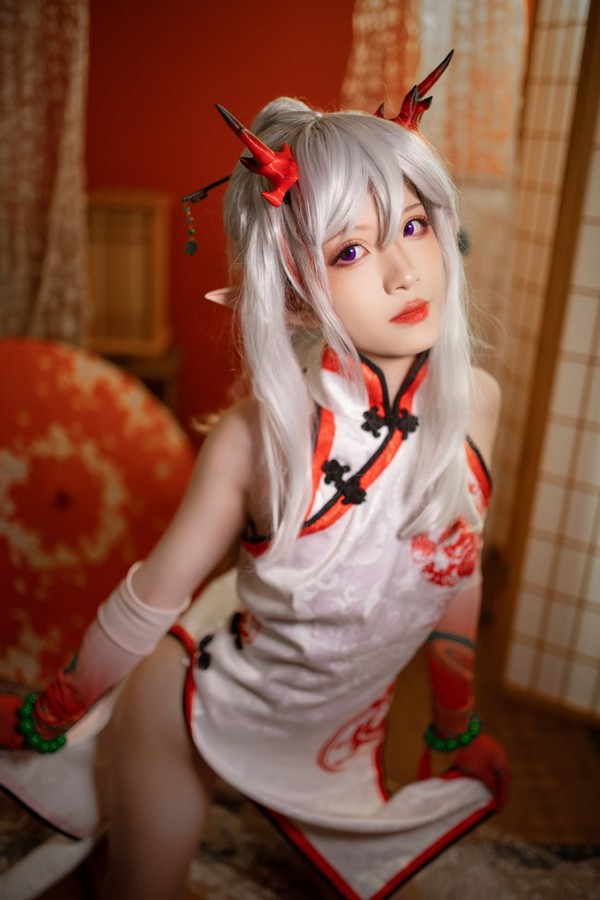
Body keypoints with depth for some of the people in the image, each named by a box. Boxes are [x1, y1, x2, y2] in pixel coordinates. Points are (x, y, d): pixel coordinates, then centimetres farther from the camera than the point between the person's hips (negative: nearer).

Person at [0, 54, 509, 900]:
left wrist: (456, 721, 12)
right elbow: (153, 594, -16)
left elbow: (457, 569, -3)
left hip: (348, 727, 3)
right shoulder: (262, 435, -31)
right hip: (200, 715, -2)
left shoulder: (476, 400, -19)